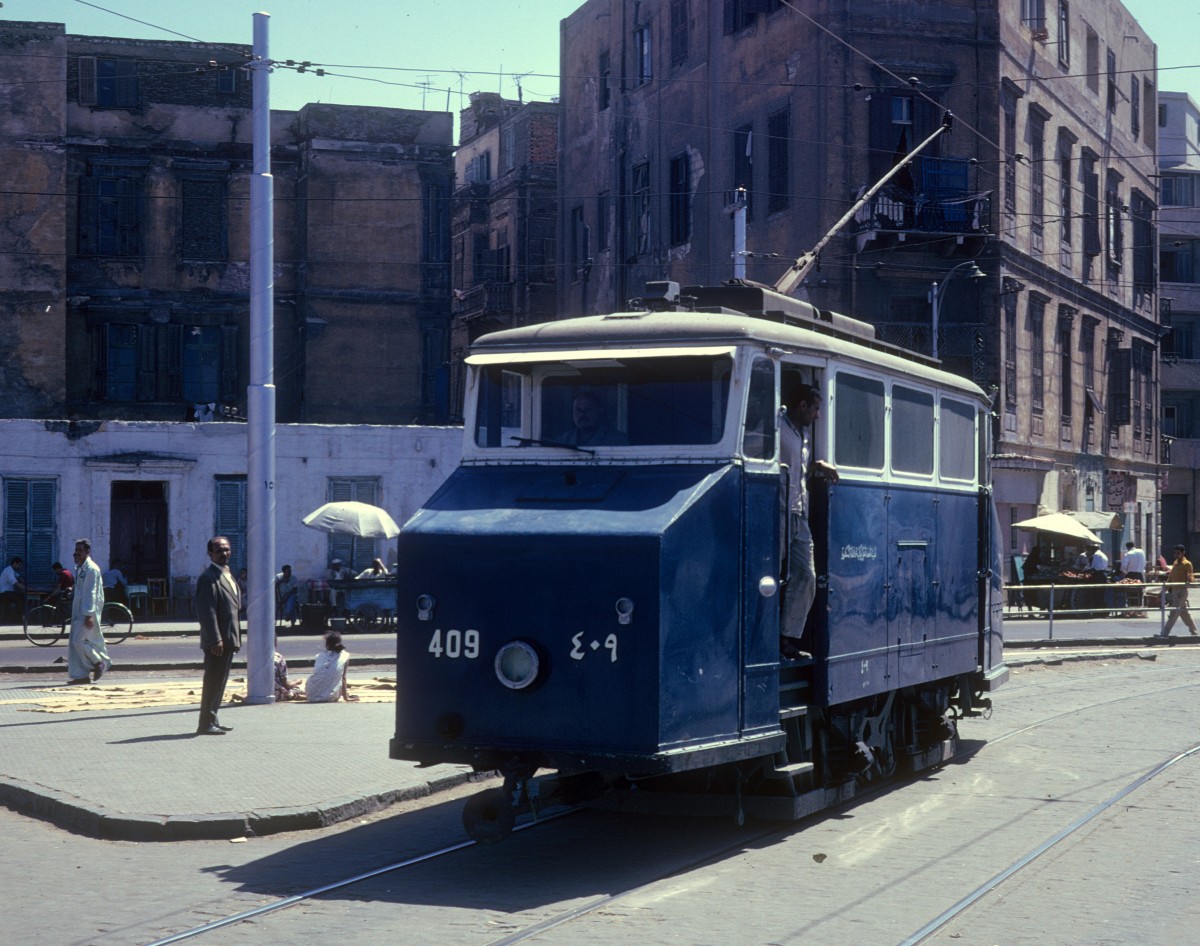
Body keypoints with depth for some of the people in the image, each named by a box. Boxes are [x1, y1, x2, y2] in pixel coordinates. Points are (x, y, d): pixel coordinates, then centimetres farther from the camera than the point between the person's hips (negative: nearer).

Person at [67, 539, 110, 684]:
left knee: (79, 641, -14)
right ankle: (81, 675, 8)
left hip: (88, 612, -9)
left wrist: (89, 615, -23)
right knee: (76, 642, 5)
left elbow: (91, 593, -18)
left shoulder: (91, 569, -13)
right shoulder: (79, 568, 16)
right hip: (79, 612, 9)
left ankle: (99, 663, 3)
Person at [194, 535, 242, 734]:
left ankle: (212, 720, 21)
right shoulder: (208, 578, -13)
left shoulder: (227, 575, 17)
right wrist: (215, 639, -23)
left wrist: (235, 639, 18)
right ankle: (206, 723, -2)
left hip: (228, 639, 9)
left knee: (220, 681, 14)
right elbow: (207, 611, -19)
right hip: (217, 641, -9)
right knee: (213, 681, -6)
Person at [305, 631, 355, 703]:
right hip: (329, 697, -1)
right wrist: (346, 697, 19)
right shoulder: (345, 656, 4)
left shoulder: (319, 655, 13)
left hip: (311, 695, 2)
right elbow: (343, 678, 8)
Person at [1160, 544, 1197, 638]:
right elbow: (1171, 576, 20)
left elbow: (1190, 576, -15)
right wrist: (1168, 589, 18)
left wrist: (1189, 581, -38)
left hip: (1182, 591, -8)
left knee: (1174, 613, -10)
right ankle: (1194, 631, 26)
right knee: (1184, 613, 15)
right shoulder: (1175, 563, 15)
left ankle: (1165, 633, -12)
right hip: (1174, 591, 8)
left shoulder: (1187, 564, -8)